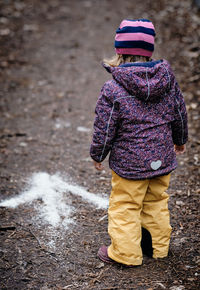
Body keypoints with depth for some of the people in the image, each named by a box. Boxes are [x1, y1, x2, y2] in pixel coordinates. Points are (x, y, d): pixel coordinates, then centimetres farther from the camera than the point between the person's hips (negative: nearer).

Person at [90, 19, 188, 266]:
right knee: (157, 202, 21)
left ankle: (125, 253, 21)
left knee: (124, 207, 10)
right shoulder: (168, 79, -5)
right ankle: (160, 246, 35)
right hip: (162, 160, 5)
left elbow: (104, 129, -13)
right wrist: (180, 140, 25)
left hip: (129, 163, -5)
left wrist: (97, 155, 5)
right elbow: (179, 114, 8)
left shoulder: (112, 90, -19)